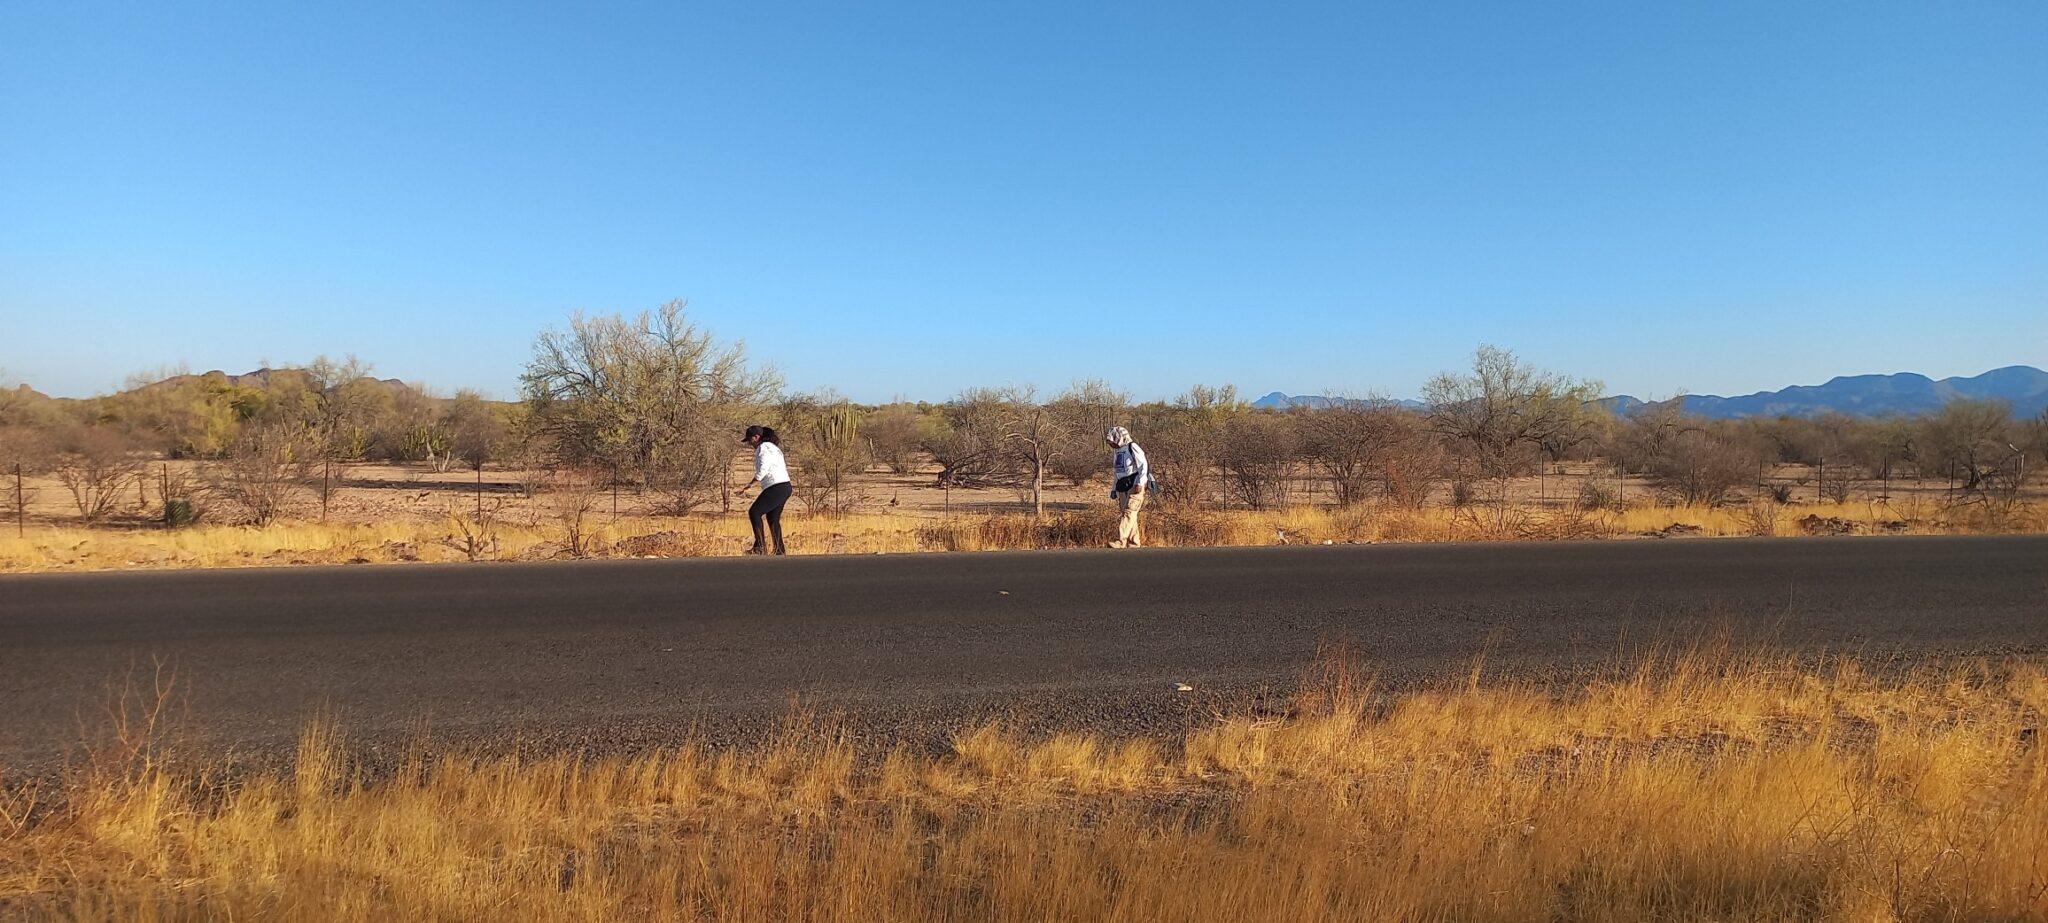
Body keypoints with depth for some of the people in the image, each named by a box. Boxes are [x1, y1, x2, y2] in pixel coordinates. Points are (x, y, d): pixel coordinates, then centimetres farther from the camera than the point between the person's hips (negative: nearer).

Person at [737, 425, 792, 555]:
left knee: (754, 512, -11)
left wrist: (748, 486, -16)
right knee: (772, 519, 15)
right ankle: (780, 550, 16)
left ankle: (760, 547, -13)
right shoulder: (772, 447, 21)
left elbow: (762, 471, -20)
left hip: (777, 487, -11)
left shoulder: (764, 448, -9)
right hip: (784, 487, 11)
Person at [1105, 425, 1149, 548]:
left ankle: (1120, 542, -27)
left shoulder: (1132, 447, -8)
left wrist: (1140, 483, -22)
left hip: (1135, 485, -9)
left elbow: (1143, 466, -14)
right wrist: (1114, 489, 23)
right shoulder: (1118, 451, 19)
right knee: (1122, 514, 5)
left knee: (1129, 513, -16)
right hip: (1122, 487, 9)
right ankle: (1134, 544, 10)